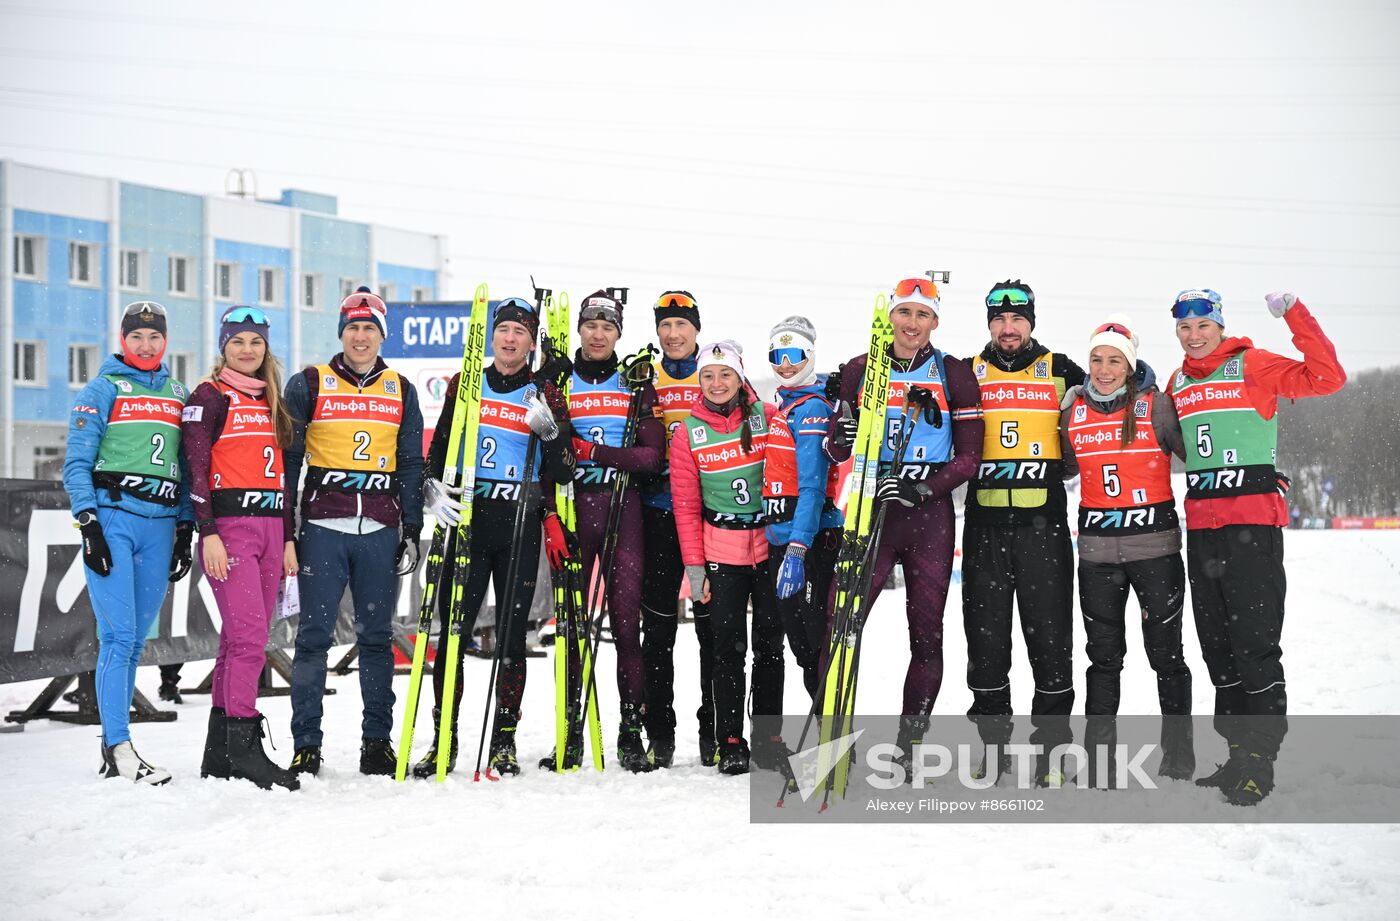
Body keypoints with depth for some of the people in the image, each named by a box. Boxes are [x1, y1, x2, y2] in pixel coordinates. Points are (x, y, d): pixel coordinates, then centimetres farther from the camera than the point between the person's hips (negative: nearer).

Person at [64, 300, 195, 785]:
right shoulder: (103, 390, 2)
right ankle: (118, 748, -12)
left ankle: (114, 742, 11)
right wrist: (88, 525, -11)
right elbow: (77, 463, -2)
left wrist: (185, 530, 13)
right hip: (111, 519, -5)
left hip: (160, 526, 5)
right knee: (118, 636, -11)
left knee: (136, 639, 5)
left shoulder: (177, 395, 17)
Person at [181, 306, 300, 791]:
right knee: (250, 636, -16)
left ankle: (219, 752, 10)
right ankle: (244, 746, -15)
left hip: (270, 528, 7)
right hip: (229, 527, -7)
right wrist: (208, 533, -15)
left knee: (239, 640, 6)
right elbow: (197, 470, -7)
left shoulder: (271, 402, 19)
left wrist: (288, 539, 16)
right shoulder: (210, 396, -1)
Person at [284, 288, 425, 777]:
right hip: (322, 528, -2)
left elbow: (411, 465, 15)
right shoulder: (308, 385, 4)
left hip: (380, 530, 2)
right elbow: (287, 457, 4)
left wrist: (412, 530, 8)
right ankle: (306, 745, 0)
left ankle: (377, 742, 11)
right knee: (314, 636, -4)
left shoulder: (401, 392, 12)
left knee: (377, 638, 5)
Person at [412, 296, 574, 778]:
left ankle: (504, 742, 9)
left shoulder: (544, 394, 5)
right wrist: (435, 486, -7)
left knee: (511, 634, 1)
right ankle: (443, 741, 4)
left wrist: (551, 432, -16)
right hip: (468, 518, 1)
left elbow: (559, 474, 1)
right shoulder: (464, 386, 10)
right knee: (452, 630, -3)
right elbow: (439, 447, 12)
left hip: (520, 526, -1)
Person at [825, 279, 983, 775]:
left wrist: (921, 489, -15)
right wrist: (842, 439, -12)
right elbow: (837, 450, 12)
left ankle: (907, 750, 13)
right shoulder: (859, 371, 7)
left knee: (926, 636, 2)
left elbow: (969, 455, 0)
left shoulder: (954, 373, 2)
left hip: (930, 516, 0)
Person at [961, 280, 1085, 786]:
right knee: (986, 637, 3)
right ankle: (994, 745, 13)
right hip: (985, 522, 1)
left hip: (1043, 523, -1)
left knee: (1050, 636, -3)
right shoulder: (967, 375, 11)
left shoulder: (1060, 373, 8)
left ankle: (1050, 749, 5)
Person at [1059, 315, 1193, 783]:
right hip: (1097, 548, 3)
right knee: (1103, 654, 9)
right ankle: (1098, 756, 16)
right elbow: (1063, 467, 20)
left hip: (1155, 545, -3)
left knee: (1165, 652, 2)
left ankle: (1178, 752, 13)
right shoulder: (1074, 409, 5)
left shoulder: (1156, 405, -5)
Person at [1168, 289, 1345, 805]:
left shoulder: (1252, 365, -3)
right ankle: (1238, 752, 18)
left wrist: (1294, 315, -17)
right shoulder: (1178, 385, 15)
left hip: (1253, 519, -7)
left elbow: (1326, 378, -13)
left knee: (1254, 641, -9)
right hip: (1200, 523, 7)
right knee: (1217, 643, 10)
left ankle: (1261, 759, -4)